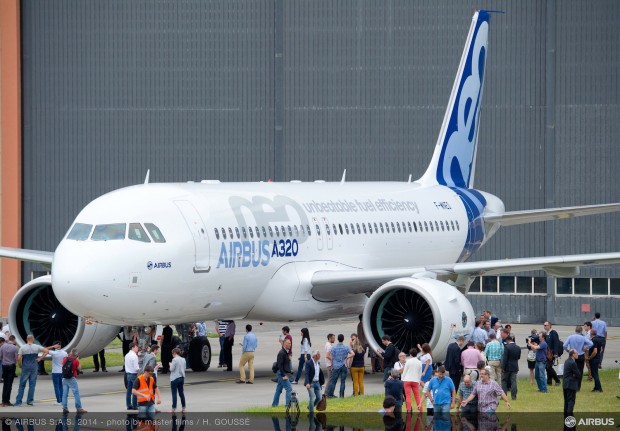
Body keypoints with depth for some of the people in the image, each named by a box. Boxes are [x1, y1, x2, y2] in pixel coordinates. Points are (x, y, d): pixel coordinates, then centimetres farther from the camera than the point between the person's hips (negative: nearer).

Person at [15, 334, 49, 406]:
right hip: (34, 367, 1)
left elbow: (19, 358, -11)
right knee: (32, 384, 8)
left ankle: (18, 401, 0)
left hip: (25, 367, -1)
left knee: (22, 385, 4)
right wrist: (40, 358, 0)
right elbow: (46, 351, -4)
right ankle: (30, 400, 7)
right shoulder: (37, 347, 0)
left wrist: (20, 365, 5)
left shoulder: (22, 347, -4)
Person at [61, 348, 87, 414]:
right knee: (76, 394, -2)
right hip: (72, 379, -5)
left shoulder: (65, 358, 4)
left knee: (65, 394, 7)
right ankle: (78, 408, -5)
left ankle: (65, 408, 6)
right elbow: (79, 369, 1)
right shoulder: (76, 361, -9)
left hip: (64, 378, 5)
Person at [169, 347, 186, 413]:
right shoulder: (183, 359, 7)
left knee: (174, 393, -2)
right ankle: (183, 408, 15)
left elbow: (172, 369, -14)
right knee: (181, 393, 13)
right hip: (182, 377, 7)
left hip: (175, 378, -7)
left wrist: (170, 365, 5)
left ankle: (173, 408, -2)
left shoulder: (175, 360, -15)